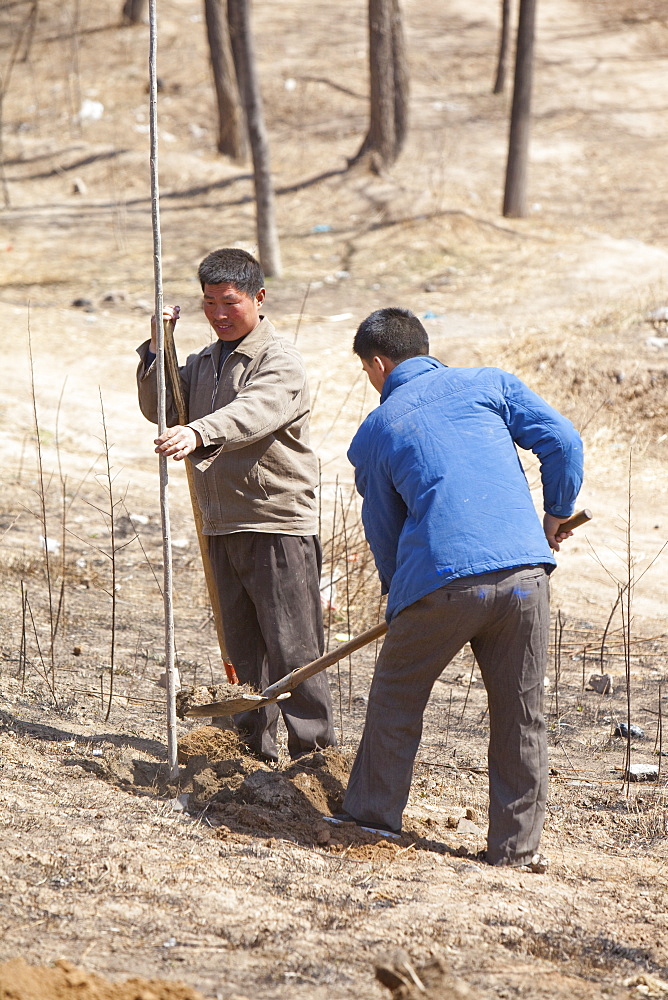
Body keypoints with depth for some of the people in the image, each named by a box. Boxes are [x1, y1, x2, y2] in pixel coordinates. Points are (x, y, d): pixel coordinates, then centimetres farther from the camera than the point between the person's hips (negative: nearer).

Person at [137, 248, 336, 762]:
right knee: (242, 647, 12)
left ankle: (315, 753, -3)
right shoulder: (204, 361, 17)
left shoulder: (280, 361, -9)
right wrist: (158, 348, 0)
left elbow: (253, 413, -28)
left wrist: (198, 433, -46)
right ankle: (253, 749, 20)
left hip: (279, 526, -7)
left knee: (293, 647, -8)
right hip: (223, 527, 7)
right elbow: (160, 409, 13)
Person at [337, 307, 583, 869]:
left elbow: (383, 531, 20)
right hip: (523, 571, 1)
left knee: (396, 702, 19)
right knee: (521, 715, 12)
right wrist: (556, 517, 17)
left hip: (440, 580, -1)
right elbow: (563, 441, 3)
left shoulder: (375, 432, 13)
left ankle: (372, 819, 27)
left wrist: (399, 592, 36)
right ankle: (517, 848, 15)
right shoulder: (489, 384, 14)